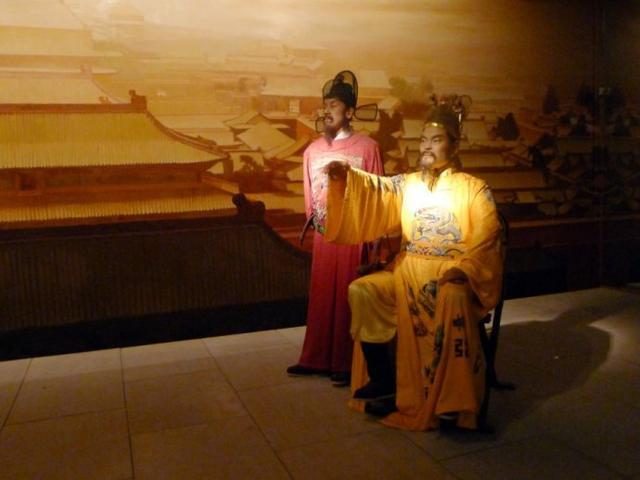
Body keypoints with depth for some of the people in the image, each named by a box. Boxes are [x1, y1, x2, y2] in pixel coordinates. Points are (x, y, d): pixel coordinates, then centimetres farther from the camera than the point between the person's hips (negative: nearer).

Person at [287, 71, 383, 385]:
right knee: (321, 296, 11)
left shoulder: (366, 147, -6)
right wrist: (312, 223, 14)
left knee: (348, 297, 3)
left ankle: (346, 363, 15)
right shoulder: (312, 150, 8)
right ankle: (315, 359, 24)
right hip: (323, 234, 4)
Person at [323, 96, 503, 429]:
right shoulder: (406, 184, 12)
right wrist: (346, 176, -27)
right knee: (362, 291, -18)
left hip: (452, 276, -4)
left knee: (453, 300, -37)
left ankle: (451, 399, -22)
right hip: (408, 271, 4)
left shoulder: (474, 189, 3)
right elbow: (376, 189, -7)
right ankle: (383, 380, -6)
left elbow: (486, 240, -8)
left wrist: (463, 269, -25)